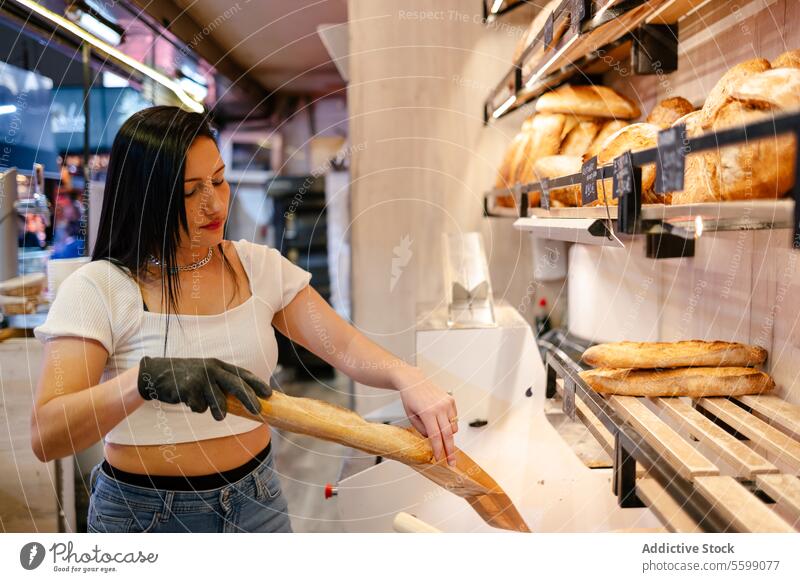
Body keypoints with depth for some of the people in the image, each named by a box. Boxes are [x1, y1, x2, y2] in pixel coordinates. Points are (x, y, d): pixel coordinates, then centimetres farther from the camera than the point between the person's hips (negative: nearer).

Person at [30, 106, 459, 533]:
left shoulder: (258, 266, -2)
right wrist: (148, 377, -39)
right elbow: (45, 437, -22)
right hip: (145, 514, -3)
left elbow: (344, 346, -9)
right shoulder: (98, 289, -15)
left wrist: (406, 378, -29)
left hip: (257, 500, 4)